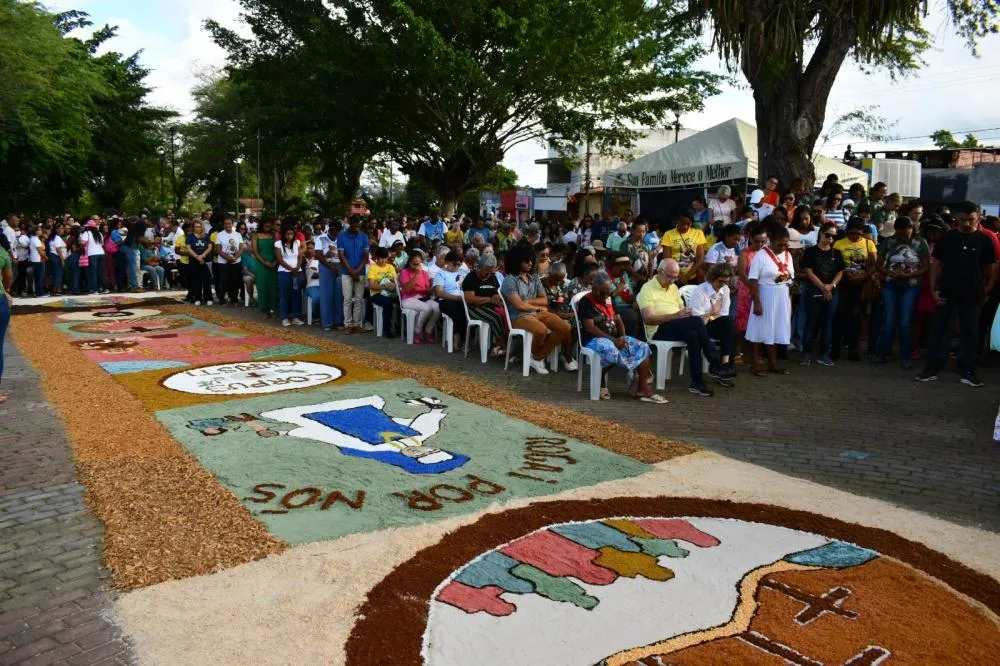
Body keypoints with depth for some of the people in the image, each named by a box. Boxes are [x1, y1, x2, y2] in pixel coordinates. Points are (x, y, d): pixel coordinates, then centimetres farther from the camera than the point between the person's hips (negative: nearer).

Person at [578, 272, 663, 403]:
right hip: (594, 339, -8)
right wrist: (613, 340, -21)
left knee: (643, 347, -9)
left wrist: (622, 337, -7)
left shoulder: (609, 300, 16)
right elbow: (590, 328, -17)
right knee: (611, 351, -41)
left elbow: (618, 320, 16)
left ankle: (643, 388, -15)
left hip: (616, 338, 8)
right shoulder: (585, 302, -8)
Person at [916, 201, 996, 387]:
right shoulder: (946, 238, 2)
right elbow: (936, 264, 4)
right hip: (946, 293, 0)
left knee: (969, 333, 7)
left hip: (973, 295, 0)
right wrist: (933, 289, -3)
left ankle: (968, 372, 13)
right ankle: (932, 368, 10)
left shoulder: (984, 240, 2)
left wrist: (987, 289, -1)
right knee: (939, 330, 4)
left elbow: (990, 268, 7)